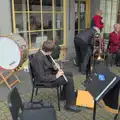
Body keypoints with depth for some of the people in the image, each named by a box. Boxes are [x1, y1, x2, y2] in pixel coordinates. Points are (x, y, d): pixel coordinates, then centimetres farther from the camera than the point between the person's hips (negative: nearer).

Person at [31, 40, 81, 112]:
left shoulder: (44, 54, -2)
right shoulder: (39, 59, -31)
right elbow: (41, 78, -30)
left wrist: (54, 66, -5)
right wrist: (55, 76, -24)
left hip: (49, 73, 10)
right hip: (45, 80, -10)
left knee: (70, 74, 13)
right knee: (69, 80, -15)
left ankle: (64, 95, 28)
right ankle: (70, 105, -5)